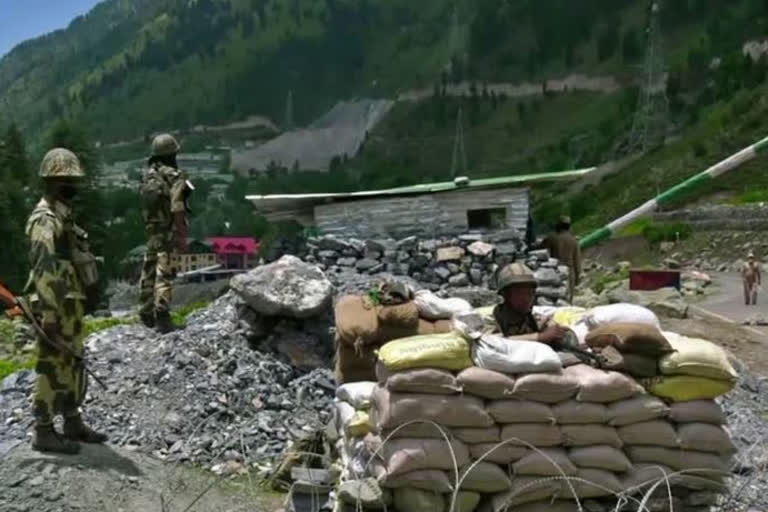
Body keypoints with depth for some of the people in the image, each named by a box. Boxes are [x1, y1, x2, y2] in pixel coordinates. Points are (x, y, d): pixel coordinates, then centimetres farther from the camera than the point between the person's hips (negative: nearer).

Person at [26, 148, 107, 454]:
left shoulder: (63, 214, 15)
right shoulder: (46, 219, -17)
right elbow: (43, 270, -22)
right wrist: (49, 315, -25)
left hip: (71, 304, 10)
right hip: (56, 307, -10)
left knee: (73, 365, 16)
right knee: (53, 368, -2)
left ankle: (73, 423, 27)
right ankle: (44, 433, 8)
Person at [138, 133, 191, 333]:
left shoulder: (147, 175, 6)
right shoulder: (174, 176, -15)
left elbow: (146, 204, 10)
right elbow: (177, 209, -19)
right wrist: (182, 237, -17)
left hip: (151, 231, 7)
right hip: (168, 232, -7)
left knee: (149, 272, 16)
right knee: (164, 274, -6)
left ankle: (146, 315, 28)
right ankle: (162, 317, -8)